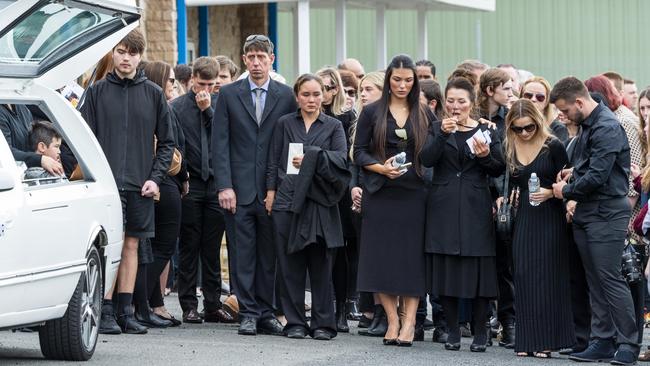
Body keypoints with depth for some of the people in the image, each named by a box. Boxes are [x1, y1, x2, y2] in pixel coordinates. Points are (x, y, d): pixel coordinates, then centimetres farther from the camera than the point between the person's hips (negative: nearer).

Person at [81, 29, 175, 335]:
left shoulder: (153, 94, 8)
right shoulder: (97, 92, 4)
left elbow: (167, 142, 10)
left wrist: (156, 178, -1)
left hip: (140, 185, 2)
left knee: (131, 245, 6)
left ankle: (126, 312, 10)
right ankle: (105, 312, -5)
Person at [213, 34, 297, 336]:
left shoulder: (286, 96, 6)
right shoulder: (229, 94, 5)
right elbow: (220, 142, 1)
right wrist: (224, 186, -7)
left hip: (273, 189, 1)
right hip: (240, 189, -1)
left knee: (270, 254, 4)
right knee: (243, 254, 0)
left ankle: (266, 313, 11)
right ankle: (248, 314, 5)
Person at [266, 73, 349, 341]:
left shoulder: (333, 126, 11)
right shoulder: (284, 124, 13)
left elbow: (342, 157, -3)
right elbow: (274, 161, 11)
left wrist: (312, 159, -12)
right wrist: (271, 191, 1)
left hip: (319, 203, -1)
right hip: (287, 200, 1)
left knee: (321, 264, -1)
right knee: (291, 264, 0)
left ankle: (322, 323, 4)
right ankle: (295, 322, 6)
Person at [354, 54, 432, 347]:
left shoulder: (425, 115, 8)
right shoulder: (372, 113, 6)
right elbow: (359, 153, 3)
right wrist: (381, 167, -12)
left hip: (414, 193, 0)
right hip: (380, 194, 0)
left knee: (412, 255, -4)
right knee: (381, 256, -2)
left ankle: (409, 322, -2)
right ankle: (393, 321, 5)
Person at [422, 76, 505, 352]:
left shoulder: (486, 131, 7)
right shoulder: (437, 129, 8)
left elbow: (499, 170, 7)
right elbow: (426, 160, -7)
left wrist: (486, 156, -12)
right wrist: (443, 134, -19)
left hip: (475, 208, -1)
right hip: (444, 207, 1)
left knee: (478, 269, -3)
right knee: (446, 268, 1)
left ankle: (480, 333, 4)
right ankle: (452, 331, 9)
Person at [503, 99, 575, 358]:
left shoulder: (553, 146, -6)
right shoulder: (510, 148, 7)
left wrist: (550, 193, -19)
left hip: (550, 218, -4)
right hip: (524, 218, 4)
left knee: (548, 276, -5)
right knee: (524, 277, 0)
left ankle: (546, 341, -2)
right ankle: (527, 341, 4)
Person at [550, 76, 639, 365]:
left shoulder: (607, 128, -17)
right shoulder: (587, 125, 14)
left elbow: (597, 176, -21)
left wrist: (566, 190, -7)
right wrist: (574, 173, 8)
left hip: (606, 214, -10)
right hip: (585, 212, 10)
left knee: (610, 279, -9)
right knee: (595, 281, 10)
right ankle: (602, 341, 13)